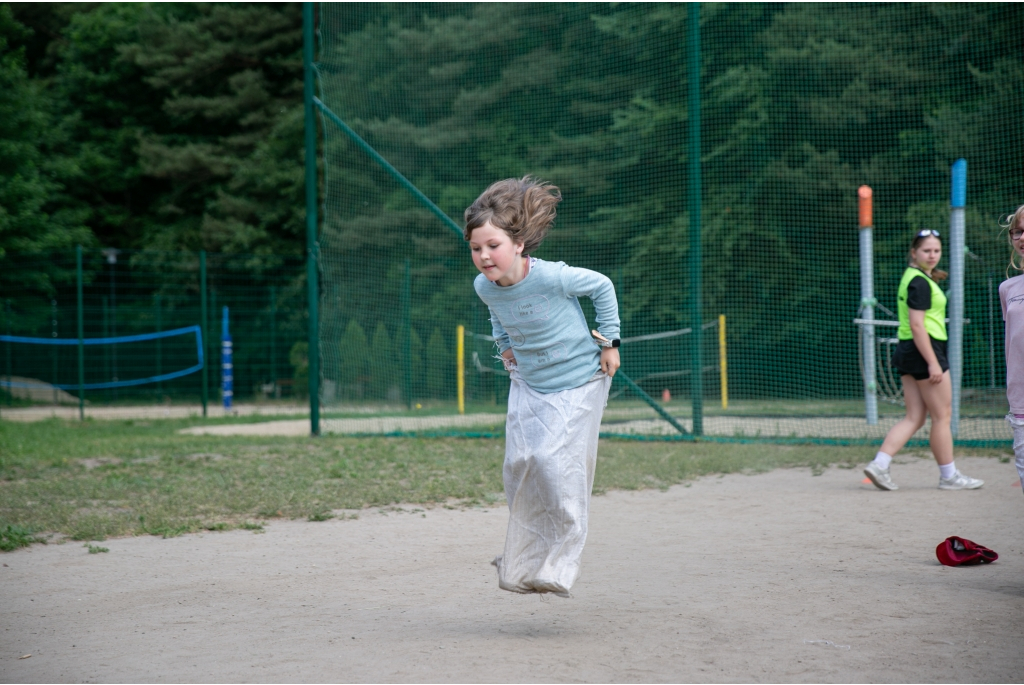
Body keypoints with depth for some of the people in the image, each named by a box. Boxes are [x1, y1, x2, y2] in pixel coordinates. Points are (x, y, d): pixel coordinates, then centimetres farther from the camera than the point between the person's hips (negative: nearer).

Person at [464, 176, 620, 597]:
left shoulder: (550, 277, -28)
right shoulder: (484, 287, -11)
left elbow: (602, 287, -10)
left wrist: (609, 341, -6)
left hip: (578, 381, -5)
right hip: (527, 384, 5)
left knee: (556, 463, -16)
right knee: (520, 464, -1)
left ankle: (559, 566, -2)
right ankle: (524, 561, 17)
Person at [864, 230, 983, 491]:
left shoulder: (911, 277, 15)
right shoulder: (920, 282, -15)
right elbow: (917, 325, -21)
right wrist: (933, 362, -23)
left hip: (907, 351, 10)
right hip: (925, 350, -10)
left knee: (914, 417, 8)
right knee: (942, 415, 1)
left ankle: (879, 464, -2)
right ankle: (949, 476, 10)